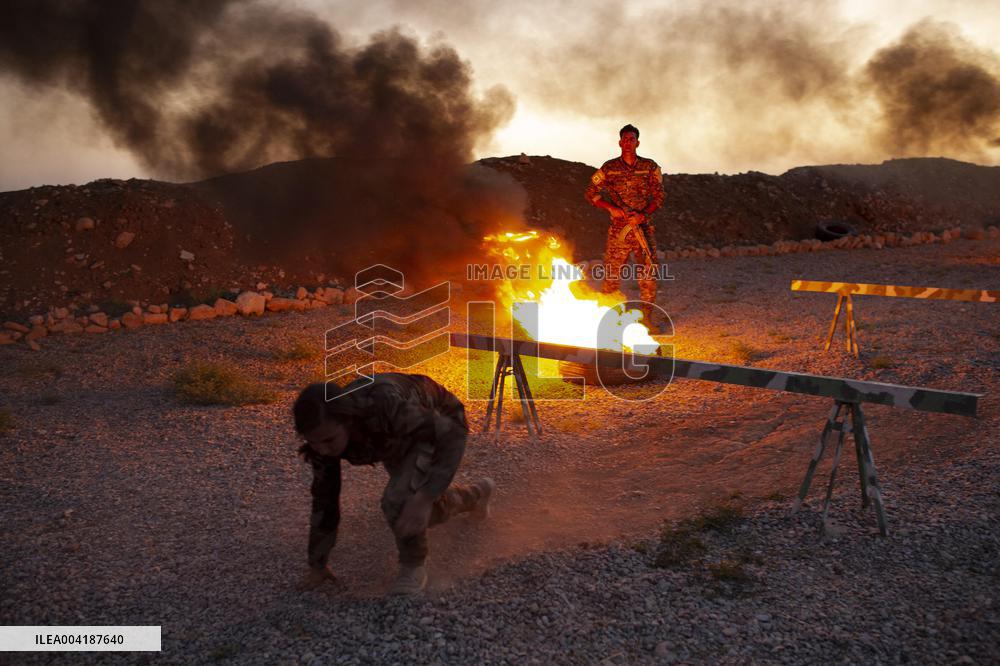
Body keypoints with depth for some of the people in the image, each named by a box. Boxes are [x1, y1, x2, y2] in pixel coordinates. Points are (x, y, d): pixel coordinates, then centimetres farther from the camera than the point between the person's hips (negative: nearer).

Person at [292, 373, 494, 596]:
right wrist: (317, 565, -6)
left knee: (398, 500, -27)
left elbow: (453, 436, -40)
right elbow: (324, 496, -13)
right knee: (422, 515, 21)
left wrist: (424, 498, -47)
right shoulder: (323, 432, -25)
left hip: (441, 426, -6)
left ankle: (413, 566, 1)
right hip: (401, 435, 6)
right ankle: (476, 494, 47)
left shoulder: (383, 406, -44)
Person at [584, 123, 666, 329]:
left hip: (644, 228, 1)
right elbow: (590, 193, 6)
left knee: (648, 273, -1)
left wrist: (643, 215, -14)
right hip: (618, 229, 0)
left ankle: (647, 318, 10)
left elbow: (659, 195, 3)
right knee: (611, 274, 0)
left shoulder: (650, 167, 6)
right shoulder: (609, 168, 5)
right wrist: (612, 208, -8)